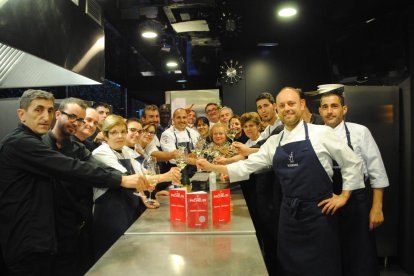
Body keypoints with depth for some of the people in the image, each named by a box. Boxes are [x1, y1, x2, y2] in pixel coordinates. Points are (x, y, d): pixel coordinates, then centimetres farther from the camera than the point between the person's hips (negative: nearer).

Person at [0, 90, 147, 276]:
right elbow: (70, 169, -27)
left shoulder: (27, 143, 16)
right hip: (27, 244, -10)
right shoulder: (19, 143, -19)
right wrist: (121, 180, -26)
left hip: (33, 240, 10)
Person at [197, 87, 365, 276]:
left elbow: (352, 163, 1)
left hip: (319, 211, -3)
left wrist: (343, 196, -2)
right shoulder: (273, 142, 6)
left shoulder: (321, 133, -5)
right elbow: (247, 166, 6)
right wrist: (212, 167, 1)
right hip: (289, 212, 4)